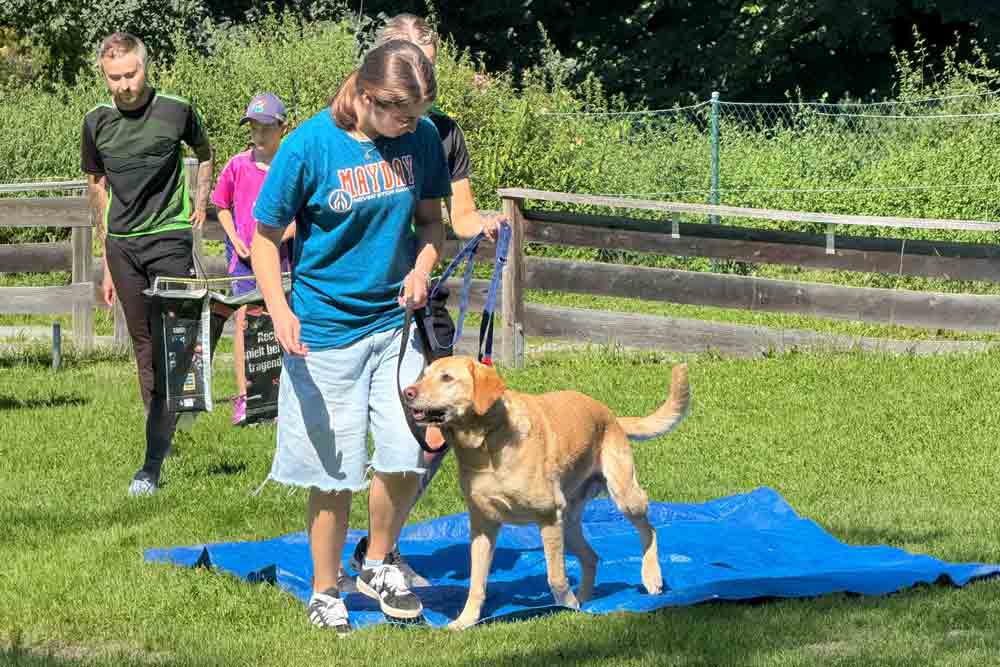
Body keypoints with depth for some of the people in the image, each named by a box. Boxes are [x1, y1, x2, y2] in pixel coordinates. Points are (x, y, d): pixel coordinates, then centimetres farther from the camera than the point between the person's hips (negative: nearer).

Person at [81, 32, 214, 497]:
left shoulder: (176, 111, -5)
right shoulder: (97, 122, 3)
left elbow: (205, 154, 16)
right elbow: (97, 187, 14)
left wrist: (202, 201, 3)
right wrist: (107, 264, 14)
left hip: (169, 237, -4)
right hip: (122, 244, 4)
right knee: (144, 350, 8)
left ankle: (153, 463, -12)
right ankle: (163, 435, 18)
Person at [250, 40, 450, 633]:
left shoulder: (421, 138, -3)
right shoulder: (309, 146, -15)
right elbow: (266, 237, -6)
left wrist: (422, 268, -9)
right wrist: (280, 309, -21)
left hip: (395, 321, 4)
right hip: (326, 330, -3)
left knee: (407, 456, -2)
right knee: (336, 475, 2)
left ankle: (378, 565, 24)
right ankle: (325, 594, 20)